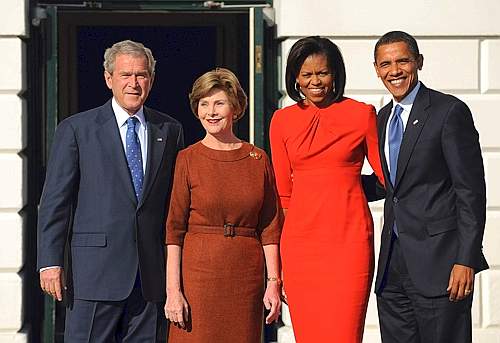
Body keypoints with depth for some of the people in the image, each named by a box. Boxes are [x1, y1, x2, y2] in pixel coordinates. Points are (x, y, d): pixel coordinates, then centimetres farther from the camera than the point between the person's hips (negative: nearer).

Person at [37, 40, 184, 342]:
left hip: (151, 272, 3)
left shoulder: (170, 131, 11)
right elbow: (55, 200, -1)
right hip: (96, 269, -3)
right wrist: (50, 261, -9)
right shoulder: (76, 129, 2)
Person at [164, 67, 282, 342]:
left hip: (247, 276, 2)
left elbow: (270, 226, 6)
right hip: (199, 272, -2)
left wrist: (274, 282, -1)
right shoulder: (188, 159, 0)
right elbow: (175, 228, -2)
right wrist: (173, 290, -9)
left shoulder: (258, 159, 6)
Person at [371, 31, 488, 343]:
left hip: (438, 261, -7)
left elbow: (471, 191, -11)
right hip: (393, 264, 7)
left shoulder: (449, 111, -7)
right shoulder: (384, 118, 16)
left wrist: (466, 260, -16)